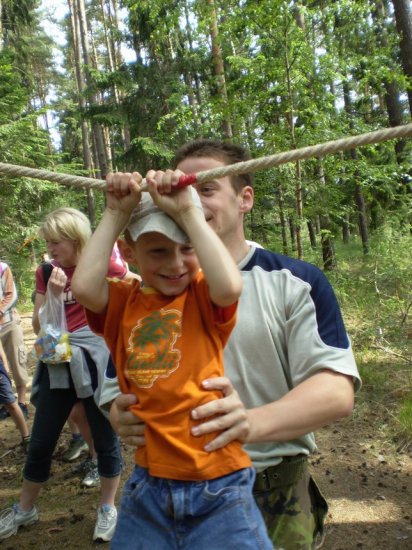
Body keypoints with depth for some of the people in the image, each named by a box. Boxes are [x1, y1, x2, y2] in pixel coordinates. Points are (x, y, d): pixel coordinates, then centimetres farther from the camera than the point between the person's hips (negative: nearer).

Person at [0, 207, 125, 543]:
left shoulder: (105, 267, -7)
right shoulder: (47, 272, 5)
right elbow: (39, 327, 2)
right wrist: (52, 293, -15)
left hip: (96, 361, -4)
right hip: (58, 364, 4)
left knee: (105, 437, 10)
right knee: (41, 442, 14)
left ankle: (108, 509, 32)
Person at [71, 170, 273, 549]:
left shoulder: (203, 295, -5)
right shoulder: (123, 303, 1)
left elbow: (230, 286, -28)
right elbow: (83, 286, -19)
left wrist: (188, 211, -20)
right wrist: (116, 214, -12)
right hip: (149, 482, 3)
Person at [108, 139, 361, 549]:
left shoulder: (295, 282, -8)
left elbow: (337, 389, -16)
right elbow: (118, 384, 5)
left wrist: (254, 422, -34)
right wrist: (122, 417, -19)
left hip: (274, 491, -2)